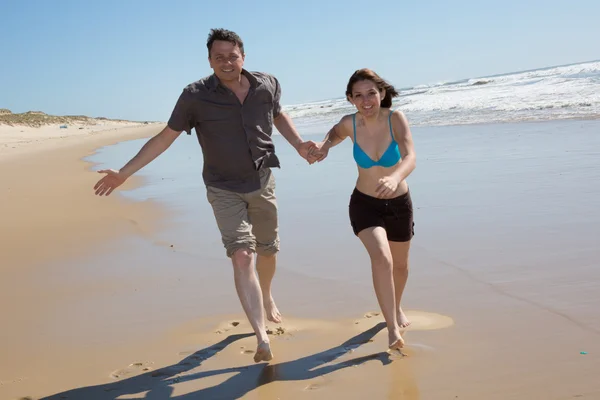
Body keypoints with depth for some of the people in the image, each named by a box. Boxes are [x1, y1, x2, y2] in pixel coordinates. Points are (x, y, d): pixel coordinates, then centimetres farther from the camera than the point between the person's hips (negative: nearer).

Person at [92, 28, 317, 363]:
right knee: (241, 256, -17)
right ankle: (263, 340, -18)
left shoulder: (268, 84, -7)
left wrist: (299, 144, 0)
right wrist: (125, 173, -12)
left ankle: (267, 297, 49)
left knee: (268, 250, 18)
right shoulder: (196, 96, -16)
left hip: (263, 184, 4)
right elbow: (165, 138, -9)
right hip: (225, 190, -3)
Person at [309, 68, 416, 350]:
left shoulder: (396, 119, -21)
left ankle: (397, 309, 50)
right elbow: (335, 132, 11)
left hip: (399, 203, 1)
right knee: (381, 258, -26)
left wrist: (395, 178, -58)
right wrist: (324, 146, -11)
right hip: (364, 204, -1)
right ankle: (393, 329, -18)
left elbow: (410, 158, -37)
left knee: (400, 264, 21)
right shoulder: (350, 123, -14)